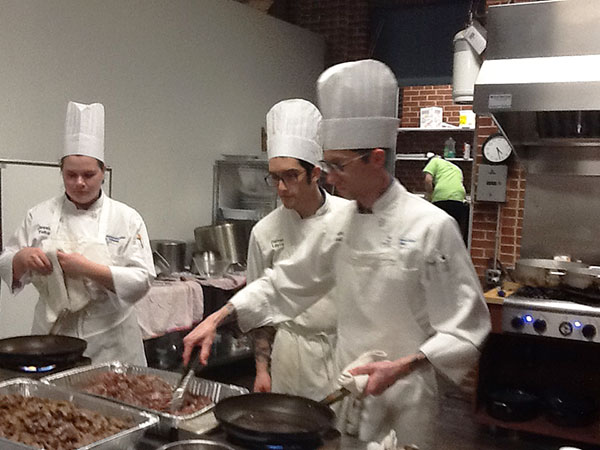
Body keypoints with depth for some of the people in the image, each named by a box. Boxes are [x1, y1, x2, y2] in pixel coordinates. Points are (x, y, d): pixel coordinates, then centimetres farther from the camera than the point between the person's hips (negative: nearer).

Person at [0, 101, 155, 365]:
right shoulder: (40, 215, 4)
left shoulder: (126, 218, -4)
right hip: (52, 334, 2)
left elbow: (141, 280, -10)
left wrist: (89, 269, -22)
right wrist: (23, 258, -14)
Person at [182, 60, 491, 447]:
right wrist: (217, 319, 0)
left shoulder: (432, 227, -18)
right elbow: (285, 284, 7)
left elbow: (464, 330, -15)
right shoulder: (343, 223, 1)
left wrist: (400, 368, -26)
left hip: (401, 401, -6)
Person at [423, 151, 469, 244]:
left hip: (441, 197, -4)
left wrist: (429, 197, 11)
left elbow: (428, 180, 2)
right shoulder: (456, 168, 33)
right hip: (459, 198, 4)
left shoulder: (435, 161, 16)